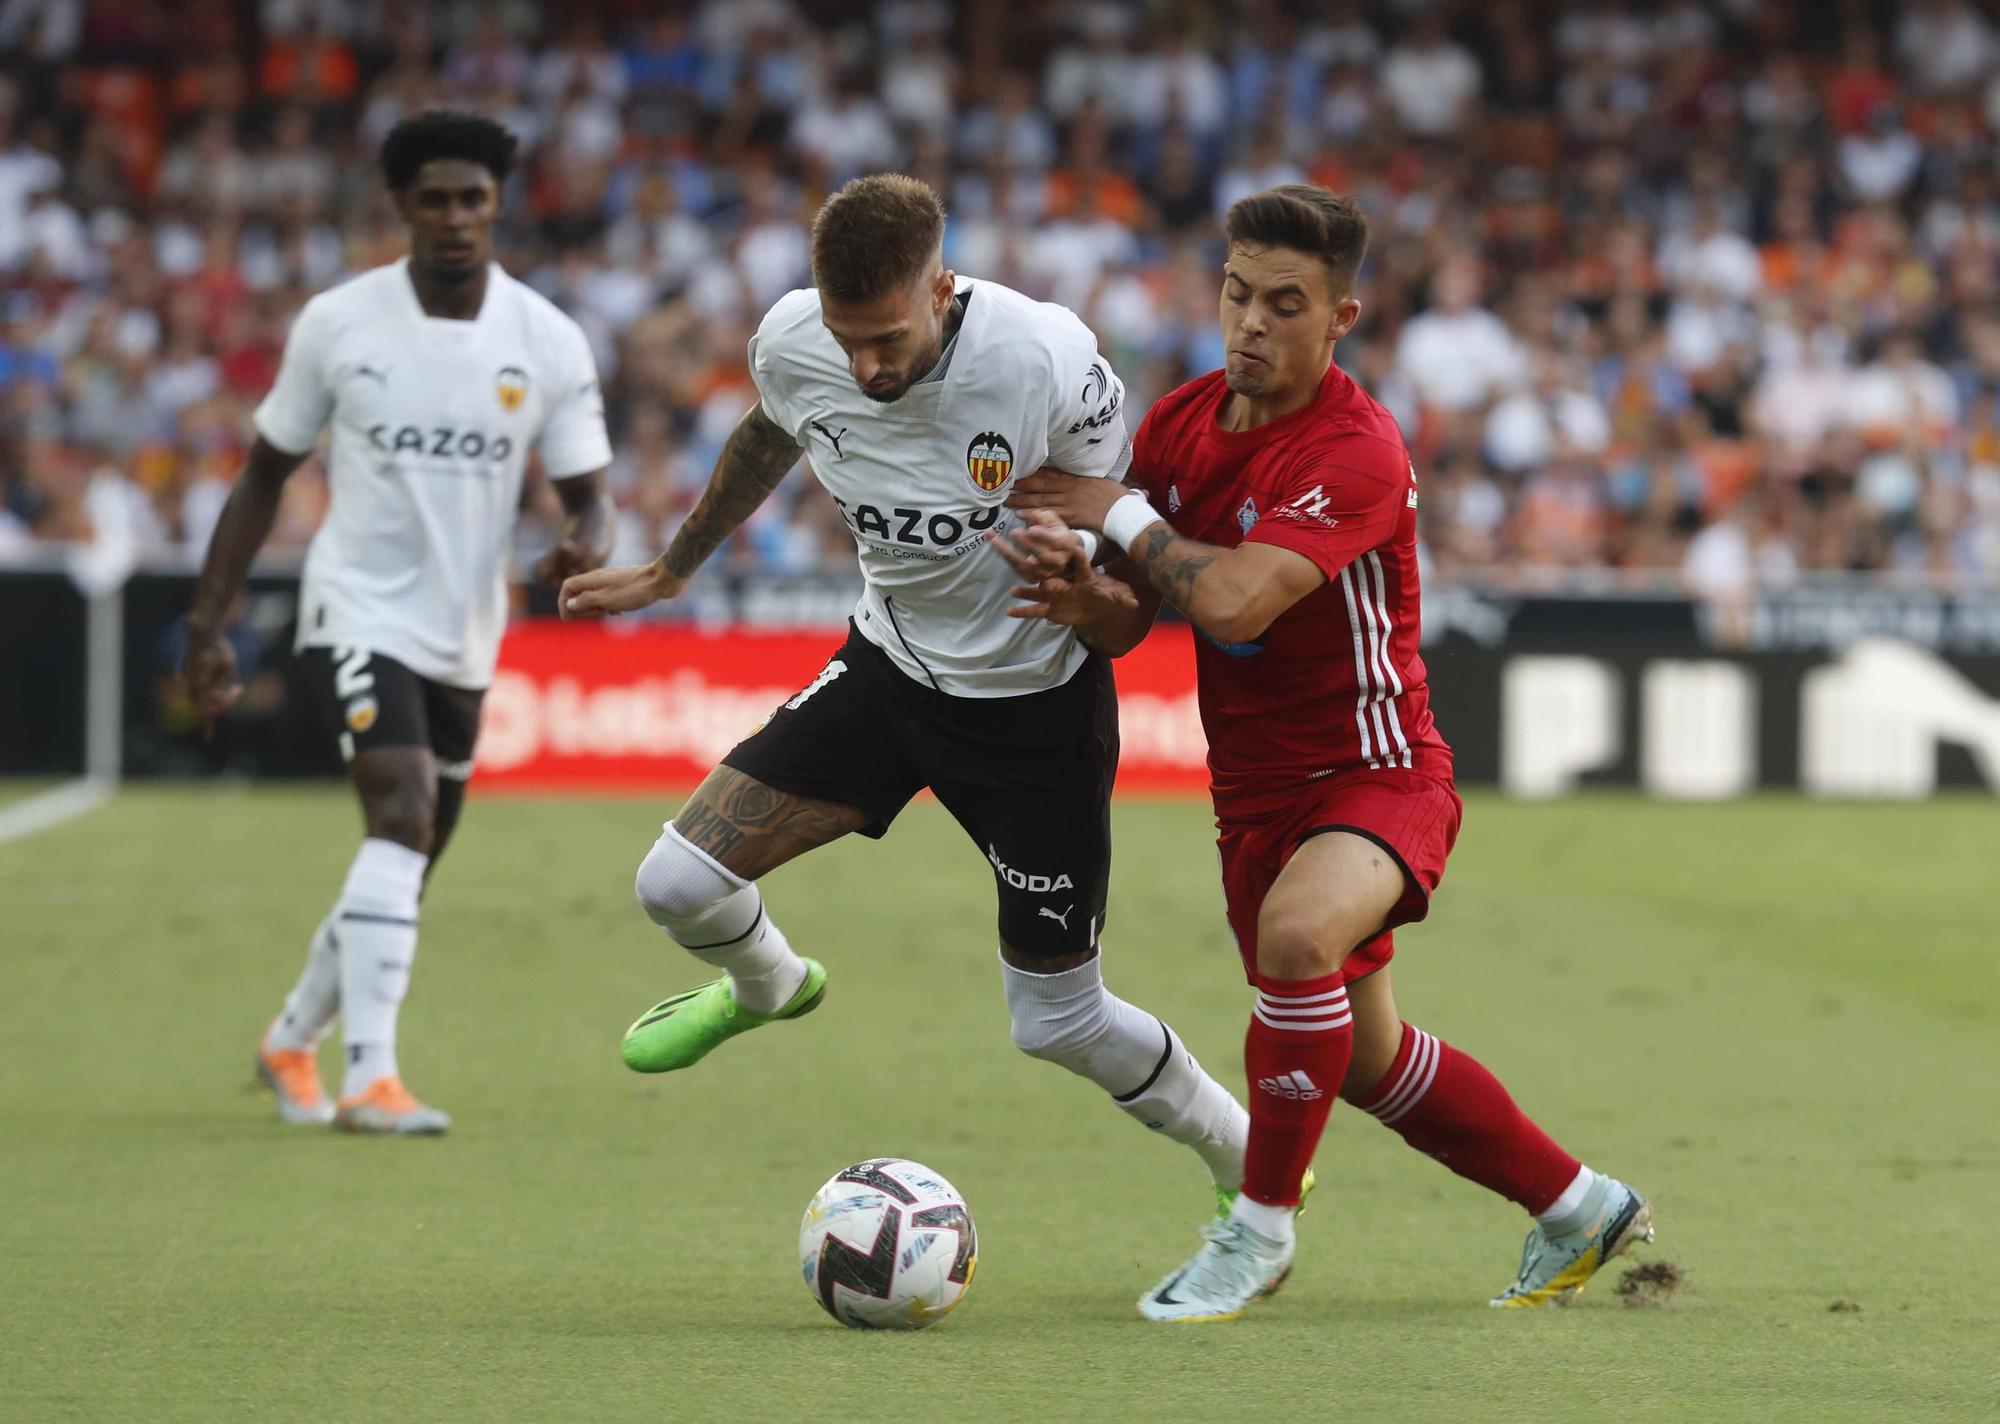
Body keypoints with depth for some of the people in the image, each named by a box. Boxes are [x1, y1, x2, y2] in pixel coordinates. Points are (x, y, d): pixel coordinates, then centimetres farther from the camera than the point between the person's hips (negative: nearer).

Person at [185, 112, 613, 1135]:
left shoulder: (549, 342, -3)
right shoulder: (337, 323, -6)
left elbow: (585, 496, -1)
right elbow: (266, 474, 4)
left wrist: (583, 544, -26)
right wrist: (207, 622, 1)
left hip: (463, 639, 4)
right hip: (358, 614, -4)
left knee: (402, 873, 14)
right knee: (402, 819, -26)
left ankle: (292, 1042, 38)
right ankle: (371, 1079, -29)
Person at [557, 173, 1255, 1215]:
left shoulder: (1047, 358, -30)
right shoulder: (791, 345, -17)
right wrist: (668, 571, 22)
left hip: (1035, 699, -4)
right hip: (890, 663, 4)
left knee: (1059, 1024, 0)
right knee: (679, 884, -9)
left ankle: (1255, 1171, 29)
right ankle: (765, 986, 30)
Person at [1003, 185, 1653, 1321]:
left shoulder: (1357, 452, -22)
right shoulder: (1181, 424, 0)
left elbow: (1231, 600, -34)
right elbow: (1132, 620, 3)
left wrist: (1120, 514, -19)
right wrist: (1082, 594, -21)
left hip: (1375, 773, -8)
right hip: (1255, 789, 8)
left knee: (1299, 932, -37)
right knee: (1366, 1061, 17)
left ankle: (1261, 1228, -19)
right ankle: (1581, 1207, 39)